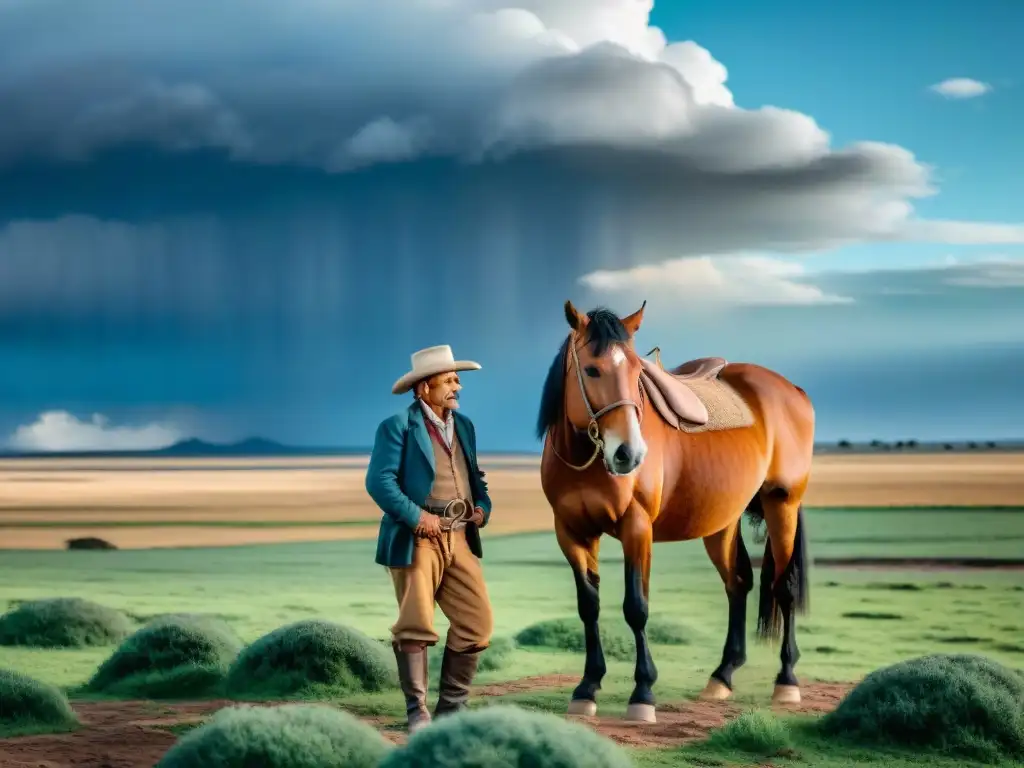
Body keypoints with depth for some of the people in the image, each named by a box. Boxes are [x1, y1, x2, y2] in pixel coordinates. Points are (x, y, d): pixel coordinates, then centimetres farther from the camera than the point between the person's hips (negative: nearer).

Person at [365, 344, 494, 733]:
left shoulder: (463, 426, 17)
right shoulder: (398, 426, -6)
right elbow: (379, 481, -14)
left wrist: (483, 505, 6)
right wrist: (417, 516, -20)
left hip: (459, 540, 7)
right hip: (417, 539, -7)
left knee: (477, 623, 3)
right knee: (416, 626, -4)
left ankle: (451, 707, 15)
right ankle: (417, 712, 6)